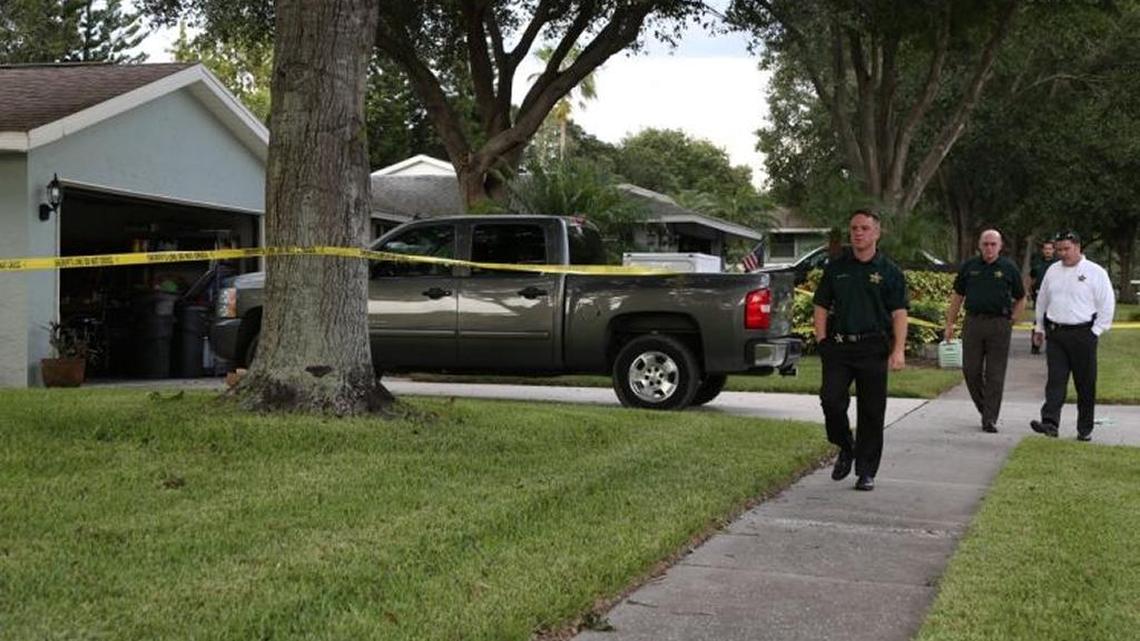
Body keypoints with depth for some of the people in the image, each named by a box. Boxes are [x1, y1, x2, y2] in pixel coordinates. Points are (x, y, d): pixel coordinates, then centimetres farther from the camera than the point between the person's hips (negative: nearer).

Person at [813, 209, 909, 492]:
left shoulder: (889, 272, 4)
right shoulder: (836, 268, 9)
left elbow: (899, 313, -1)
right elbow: (821, 307, 11)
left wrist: (899, 350, -13)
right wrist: (822, 341, -1)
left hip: (873, 349, -1)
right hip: (838, 346, 1)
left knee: (872, 412, 2)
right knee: (831, 399, -11)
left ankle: (866, 471, 12)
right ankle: (846, 449, 15)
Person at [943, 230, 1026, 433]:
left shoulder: (1009, 268, 4)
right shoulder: (969, 267, 8)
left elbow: (1021, 299, 11)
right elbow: (957, 296, 13)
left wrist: (1012, 321, 1)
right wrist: (950, 323, 9)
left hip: (999, 324, -2)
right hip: (973, 322, 2)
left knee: (995, 374, -1)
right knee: (971, 370, 2)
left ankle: (990, 419, 3)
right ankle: (983, 407, 23)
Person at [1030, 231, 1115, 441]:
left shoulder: (1095, 272, -2)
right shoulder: (1052, 271, 11)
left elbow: (1107, 305, -2)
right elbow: (1042, 300, 20)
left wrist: (1096, 331, -6)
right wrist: (1039, 328, 18)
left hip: (1082, 334, -3)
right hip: (1054, 333, 3)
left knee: (1085, 384, 4)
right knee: (1055, 379, -6)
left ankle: (1085, 429, 12)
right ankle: (1050, 423, -15)